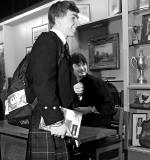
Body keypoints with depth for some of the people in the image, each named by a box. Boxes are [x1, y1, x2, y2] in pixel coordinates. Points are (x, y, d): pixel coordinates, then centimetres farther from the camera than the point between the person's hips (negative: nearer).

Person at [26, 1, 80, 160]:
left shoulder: (62, 45, 20)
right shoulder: (47, 40, -9)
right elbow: (42, 82, -21)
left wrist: (75, 89, 8)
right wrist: (55, 121, -22)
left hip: (58, 124, 9)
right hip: (44, 123, -9)